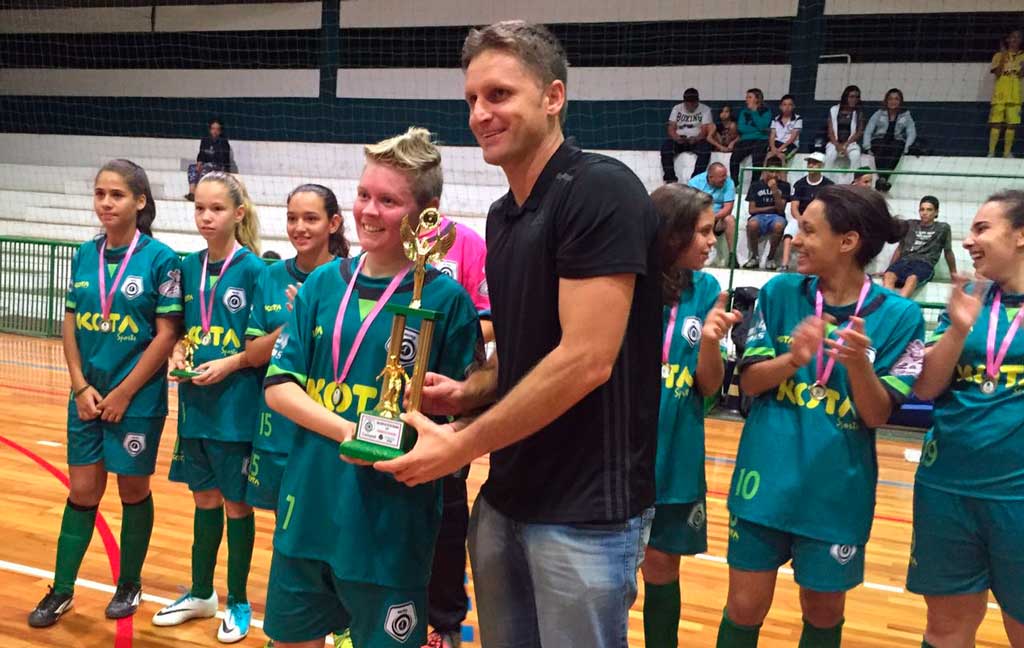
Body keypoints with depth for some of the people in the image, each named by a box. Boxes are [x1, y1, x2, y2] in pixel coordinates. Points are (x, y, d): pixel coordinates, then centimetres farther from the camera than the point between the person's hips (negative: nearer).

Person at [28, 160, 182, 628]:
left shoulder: (160, 259, -11)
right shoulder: (85, 255, 4)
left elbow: (166, 334, -12)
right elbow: (71, 324, 8)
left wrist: (123, 394, -12)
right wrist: (81, 386, -4)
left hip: (137, 400, -4)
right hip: (87, 395, 4)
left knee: (133, 490, 9)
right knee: (82, 491, 11)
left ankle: (130, 584, 27)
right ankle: (62, 591, 23)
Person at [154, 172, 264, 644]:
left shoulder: (253, 269, -9)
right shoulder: (189, 267, 6)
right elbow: (182, 329, 15)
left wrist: (228, 364, -21)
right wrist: (179, 353, -4)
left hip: (236, 407, -5)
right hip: (194, 403, 5)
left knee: (236, 503, 8)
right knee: (204, 499, 17)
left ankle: (238, 601, 24)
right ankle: (201, 594, 32)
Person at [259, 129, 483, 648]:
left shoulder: (446, 298, -8)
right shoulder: (323, 283, 3)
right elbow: (278, 387, 0)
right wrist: (347, 431, -15)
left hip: (391, 525, -4)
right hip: (307, 507, 4)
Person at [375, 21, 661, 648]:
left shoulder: (601, 190, -16)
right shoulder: (504, 214, 10)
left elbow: (586, 360, -22)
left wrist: (461, 446, -16)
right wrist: (466, 392, -1)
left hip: (585, 507, -8)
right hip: (507, 496, 8)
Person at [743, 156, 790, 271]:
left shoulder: (784, 186, 10)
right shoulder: (756, 185, 9)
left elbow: (781, 210, -1)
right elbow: (751, 209, 4)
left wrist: (775, 191, -11)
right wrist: (771, 207, 4)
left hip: (776, 216, 0)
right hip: (759, 216, 0)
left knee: (779, 225, -39)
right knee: (752, 224, -38)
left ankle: (771, 257, -16)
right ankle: (754, 257, -14)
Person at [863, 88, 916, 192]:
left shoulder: (906, 115, 14)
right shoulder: (879, 114, 12)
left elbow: (911, 133, 5)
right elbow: (868, 131, 5)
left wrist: (906, 147, -14)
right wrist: (867, 147, -11)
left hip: (896, 141, 0)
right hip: (879, 141, 0)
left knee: (897, 148, -37)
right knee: (881, 147, -38)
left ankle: (883, 178, -50)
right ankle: (882, 178, -53)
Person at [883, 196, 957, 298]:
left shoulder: (943, 228, 15)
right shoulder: (910, 225, 23)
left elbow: (948, 252, 22)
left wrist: (953, 272, 27)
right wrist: (890, 268, 21)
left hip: (924, 264, -3)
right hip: (904, 260, 3)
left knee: (912, 278, -41)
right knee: (888, 276, -36)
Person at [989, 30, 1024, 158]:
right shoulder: (999, 56, 5)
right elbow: (997, 74, -7)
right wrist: (1003, 55, -11)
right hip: (1000, 95, -2)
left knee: (1012, 124, 1)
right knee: (996, 123, -7)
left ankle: (1007, 153, 7)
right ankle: (991, 152, -5)